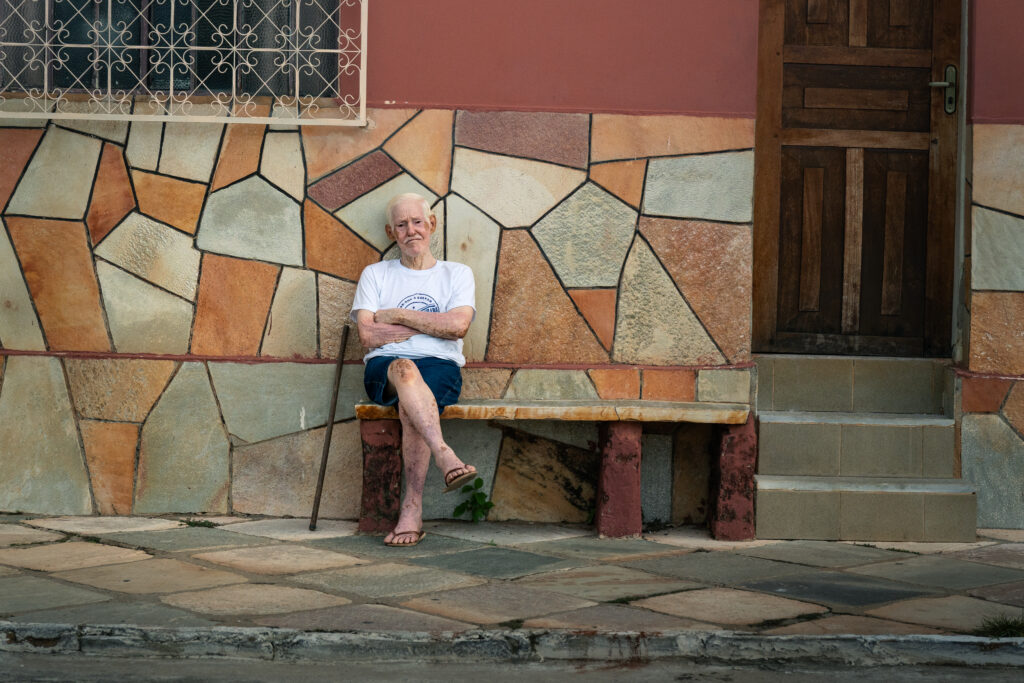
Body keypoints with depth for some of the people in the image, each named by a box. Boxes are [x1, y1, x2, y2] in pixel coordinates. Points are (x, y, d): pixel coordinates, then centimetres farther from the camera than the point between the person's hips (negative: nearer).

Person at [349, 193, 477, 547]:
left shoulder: (457, 274, 16)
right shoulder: (375, 274, 18)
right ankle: (445, 457, -57)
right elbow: (368, 335, 2)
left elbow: (457, 326, -4)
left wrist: (396, 316, -1)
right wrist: (429, 325, -1)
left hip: (440, 366, 0)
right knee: (404, 369, -38)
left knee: (412, 405, -35)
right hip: (384, 368, 0)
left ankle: (412, 510, -39)